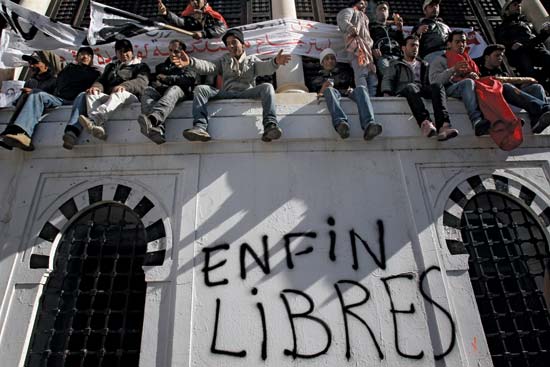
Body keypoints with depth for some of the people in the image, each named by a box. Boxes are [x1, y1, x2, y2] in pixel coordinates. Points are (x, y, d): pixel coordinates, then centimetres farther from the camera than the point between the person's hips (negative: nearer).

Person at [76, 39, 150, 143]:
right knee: (91, 94, -24)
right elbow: (101, 80, 21)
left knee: (119, 94, -37)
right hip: (109, 97, 5)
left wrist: (124, 86, -25)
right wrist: (96, 86, -7)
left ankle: (93, 120, -59)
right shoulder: (111, 66, 34)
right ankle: (99, 126, -49)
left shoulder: (140, 66, 18)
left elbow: (142, 82, -3)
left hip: (130, 97, -4)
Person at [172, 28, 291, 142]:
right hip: (226, 93, 2)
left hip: (247, 92, -1)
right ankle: (200, 127, -37)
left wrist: (275, 62, -24)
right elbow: (208, 67, 9)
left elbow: (265, 67, 2)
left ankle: (270, 125, -45)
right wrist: (190, 62, -13)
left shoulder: (252, 59, 23)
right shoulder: (223, 60, 28)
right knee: (200, 89, -19)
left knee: (267, 87, -28)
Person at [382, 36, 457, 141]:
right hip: (403, 91, -3)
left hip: (422, 89, 3)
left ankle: (443, 126, -51)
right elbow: (387, 79, 11)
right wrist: (386, 93, -10)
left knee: (438, 86, -30)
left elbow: (427, 82, 26)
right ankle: (425, 122, -60)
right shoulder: (396, 64, 27)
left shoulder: (423, 65, 36)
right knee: (411, 87, -39)